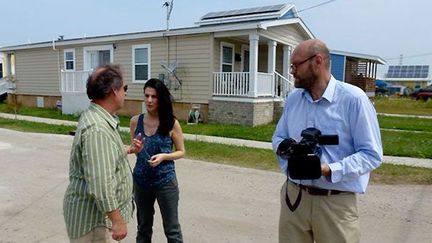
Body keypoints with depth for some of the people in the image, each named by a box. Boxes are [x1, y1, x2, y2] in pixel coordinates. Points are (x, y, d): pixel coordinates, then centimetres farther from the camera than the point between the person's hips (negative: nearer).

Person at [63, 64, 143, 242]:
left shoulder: (99, 117, 7)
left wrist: (128, 150, 21)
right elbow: (100, 183, -31)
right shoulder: (97, 127, -27)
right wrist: (117, 220, -25)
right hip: (93, 215, -10)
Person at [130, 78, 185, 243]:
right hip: (141, 180, 3)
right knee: (143, 226, 20)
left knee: (172, 229, 8)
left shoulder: (172, 123, -10)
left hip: (165, 181, -3)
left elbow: (181, 152, -2)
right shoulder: (136, 121, -2)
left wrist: (163, 156, -18)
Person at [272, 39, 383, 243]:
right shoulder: (293, 98, 7)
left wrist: (329, 170, -24)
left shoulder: (353, 99, -11)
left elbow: (371, 154, -11)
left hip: (335, 202, -4)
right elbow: (278, 136, 16)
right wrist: (282, 147, -8)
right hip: (293, 195, 5)